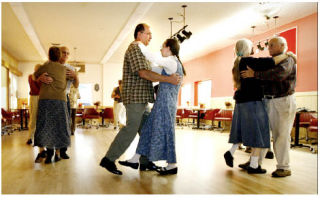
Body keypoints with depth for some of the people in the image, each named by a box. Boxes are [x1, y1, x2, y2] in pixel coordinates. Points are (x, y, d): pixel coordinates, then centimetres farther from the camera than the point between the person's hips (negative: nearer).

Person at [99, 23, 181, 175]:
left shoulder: (140, 50, 25)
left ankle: (145, 162, 16)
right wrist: (168, 79, -21)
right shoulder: (135, 47, -8)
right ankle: (108, 159, -2)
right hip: (135, 97, -10)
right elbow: (143, 73, -21)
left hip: (142, 98, 10)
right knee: (131, 129, -11)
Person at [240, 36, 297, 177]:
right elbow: (261, 81, 28)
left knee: (281, 135, -4)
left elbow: (278, 74, -28)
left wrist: (254, 74, -27)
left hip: (284, 102, -7)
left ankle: (284, 168, 6)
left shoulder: (288, 60, -6)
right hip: (268, 102, 8)